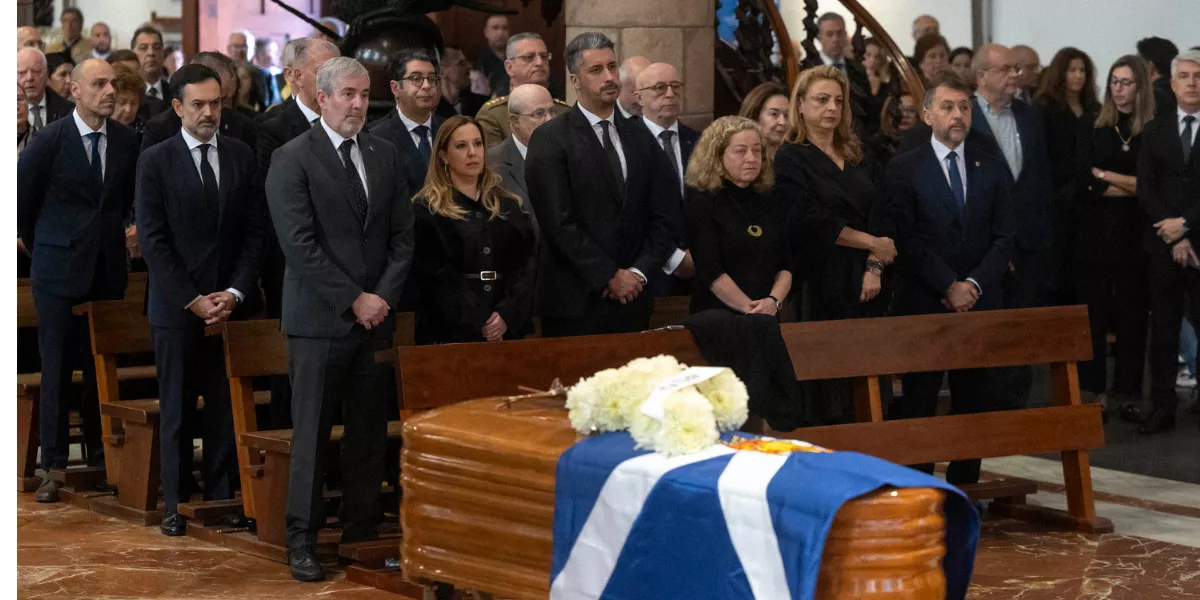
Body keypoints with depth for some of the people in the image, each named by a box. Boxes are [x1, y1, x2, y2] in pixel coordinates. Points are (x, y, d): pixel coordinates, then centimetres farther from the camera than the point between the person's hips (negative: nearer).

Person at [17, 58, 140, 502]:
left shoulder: (125, 141, 2)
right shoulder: (49, 141, -8)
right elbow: (19, 198, 3)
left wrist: (111, 235, 13)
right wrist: (39, 245, 8)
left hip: (108, 270, 3)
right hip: (59, 270, -3)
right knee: (56, 370, 1)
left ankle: (100, 456, 18)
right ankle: (53, 465, 7)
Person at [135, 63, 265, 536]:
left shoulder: (243, 157, 8)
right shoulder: (155, 161, 0)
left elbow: (255, 232, 6)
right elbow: (152, 241, -4)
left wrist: (235, 293, -6)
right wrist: (193, 299, -11)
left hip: (233, 304, 2)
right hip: (177, 307, -2)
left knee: (228, 407, 2)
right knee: (177, 409, 4)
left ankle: (222, 498, 9)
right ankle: (175, 504, 10)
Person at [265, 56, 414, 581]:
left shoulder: (386, 157, 12)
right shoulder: (292, 160, -4)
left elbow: (403, 236, 10)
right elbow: (300, 244, -11)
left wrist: (383, 297, -4)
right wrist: (353, 300, -13)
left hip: (376, 319, 5)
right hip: (319, 320, -5)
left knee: (370, 435, 6)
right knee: (311, 434, -2)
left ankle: (362, 534, 14)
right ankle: (302, 539, 5)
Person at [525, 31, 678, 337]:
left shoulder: (641, 141, 12)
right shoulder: (549, 140, -4)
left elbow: (665, 217, 8)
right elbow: (559, 223, -11)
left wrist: (639, 272, -6)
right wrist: (610, 277, -12)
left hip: (633, 300, 4)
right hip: (575, 303, -4)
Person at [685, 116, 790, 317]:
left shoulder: (773, 205, 12)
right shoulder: (701, 205, -3)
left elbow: (785, 266, 8)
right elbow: (711, 272, -11)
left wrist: (774, 301, -10)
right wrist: (750, 309, -16)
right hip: (717, 317, -4)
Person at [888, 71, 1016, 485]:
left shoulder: (993, 168, 10)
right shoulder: (904, 169, 0)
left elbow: (1003, 238, 5)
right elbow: (908, 240, -6)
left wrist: (972, 285, -9)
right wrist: (949, 287, -13)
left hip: (979, 303, 3)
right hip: (923, 306, -3)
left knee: (973, 402, 5)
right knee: (919, 404, -2)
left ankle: (964, 491, 11)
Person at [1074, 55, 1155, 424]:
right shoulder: (1094, 131, 6)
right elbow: (1083, 183, -3)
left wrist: (1107, 177, -9)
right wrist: (1130, 186, -8)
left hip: (1134, 237, -1)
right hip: (1096, 237, 1)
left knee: (1132, 318, 3)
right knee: (1093, 317, 0)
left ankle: (1127, 393, 10)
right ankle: (1092, 393, 6)